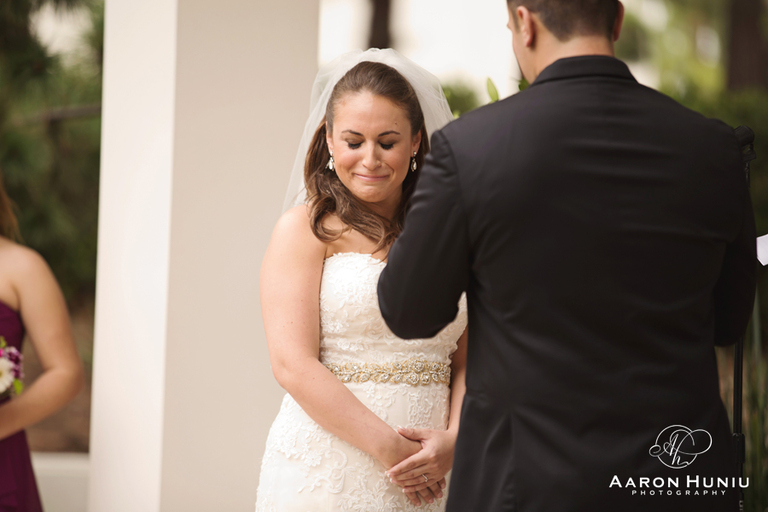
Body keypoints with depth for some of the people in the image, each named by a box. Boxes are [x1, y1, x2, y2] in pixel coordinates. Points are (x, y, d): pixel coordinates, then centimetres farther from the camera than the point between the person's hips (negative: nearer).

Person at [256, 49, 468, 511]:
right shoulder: (304, 230, -2)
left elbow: (468, 360, 8)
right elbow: (294, 365, -10)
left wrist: (452, 441, -10)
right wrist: (390, 448, -14)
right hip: (327, 473, -3)